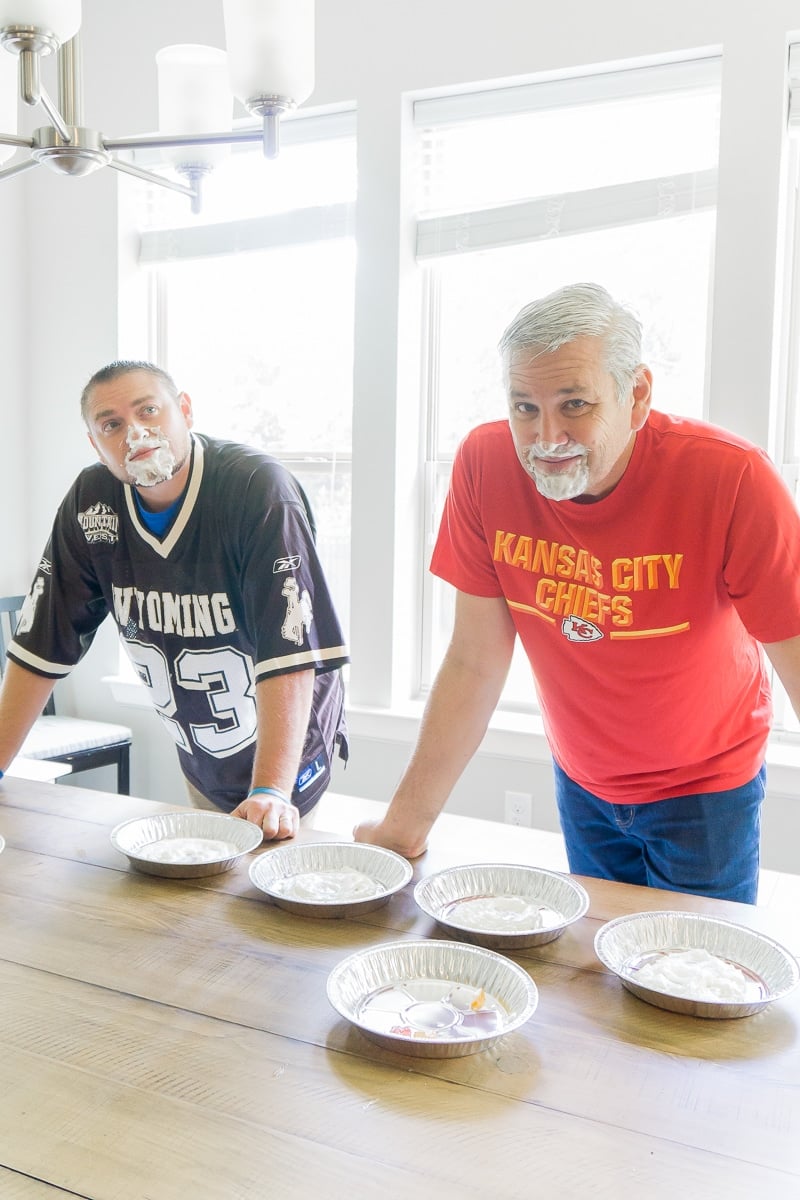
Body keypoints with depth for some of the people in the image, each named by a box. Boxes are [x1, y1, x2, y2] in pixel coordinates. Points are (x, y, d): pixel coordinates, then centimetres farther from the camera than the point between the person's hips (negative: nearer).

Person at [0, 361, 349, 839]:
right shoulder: (90, 502, -10)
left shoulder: (259, 489, -26)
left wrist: (271, 791, -39)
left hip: (292, 756, -4)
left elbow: (290, 652, -32)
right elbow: (41, 647, -5)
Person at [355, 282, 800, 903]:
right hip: (581, 782, 3)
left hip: (704, 787, -2)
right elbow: (475, 664, -13)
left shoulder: (731, 478, -26)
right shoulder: (485, 463, -18)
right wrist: (406, 824, -13)